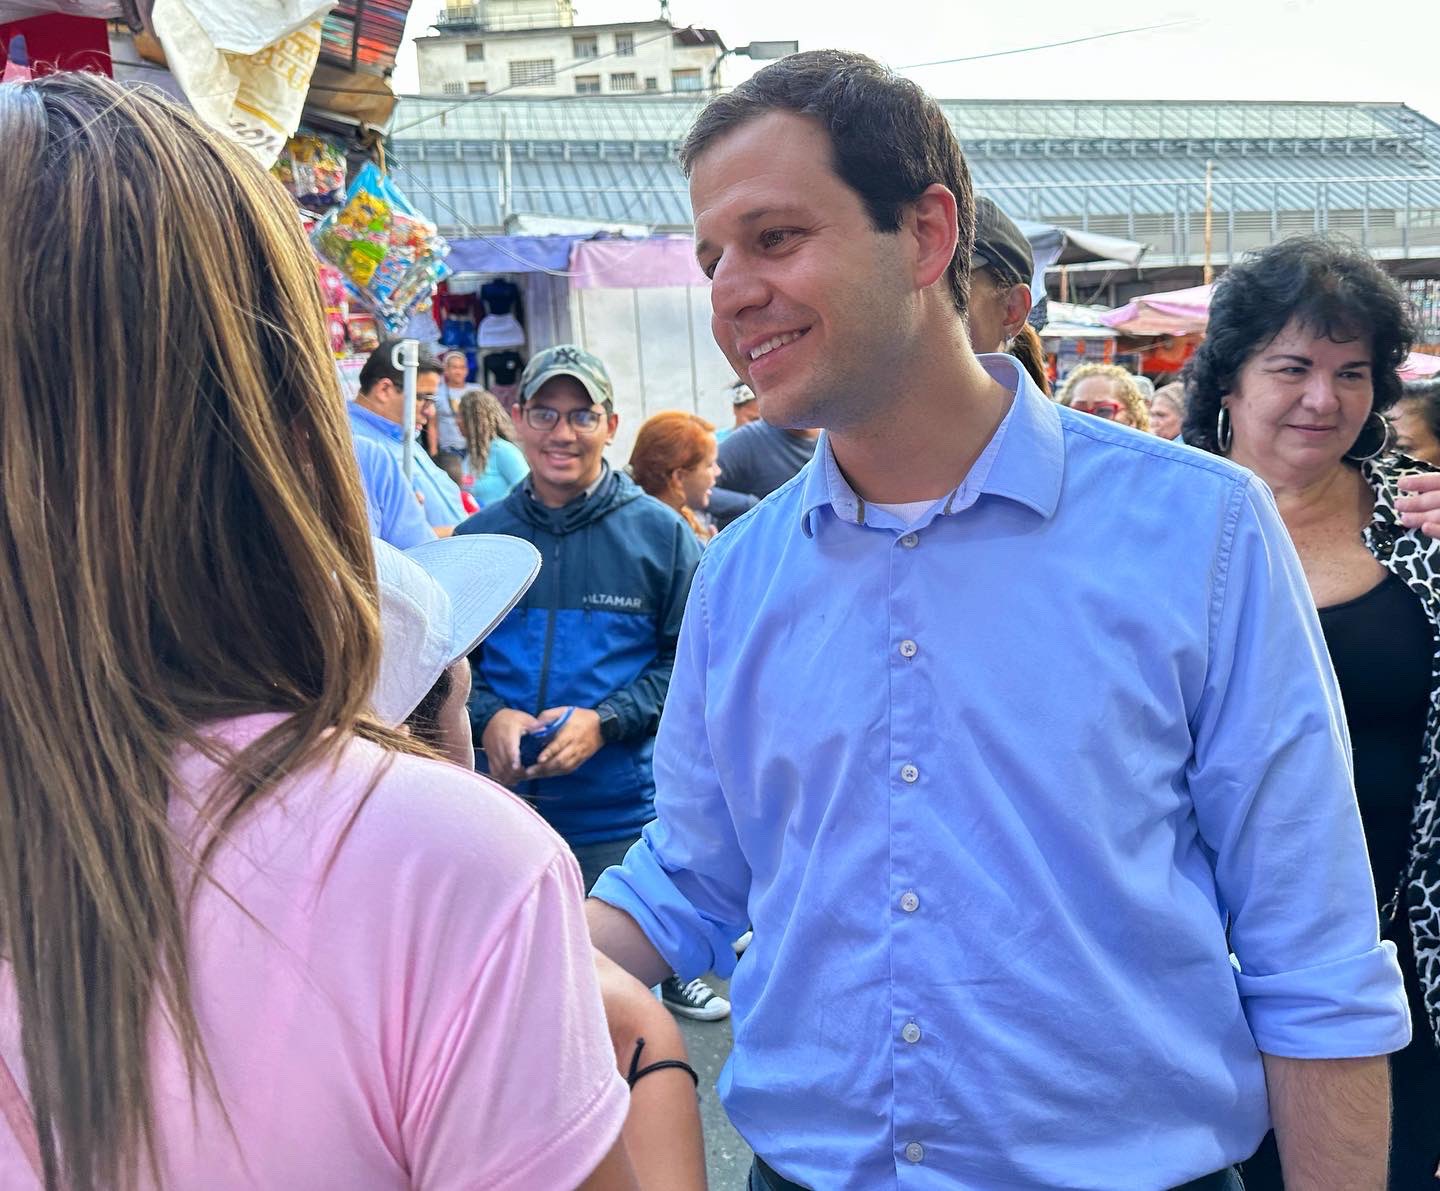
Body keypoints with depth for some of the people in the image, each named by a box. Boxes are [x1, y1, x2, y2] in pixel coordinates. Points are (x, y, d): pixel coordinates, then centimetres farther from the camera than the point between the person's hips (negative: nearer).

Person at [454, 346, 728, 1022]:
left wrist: (604, 721, -14)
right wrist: (489, 717, -10)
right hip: (502, 811, 2)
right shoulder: (480, 536, 6)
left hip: (626, 815, -2)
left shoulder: (659, 533, 1)